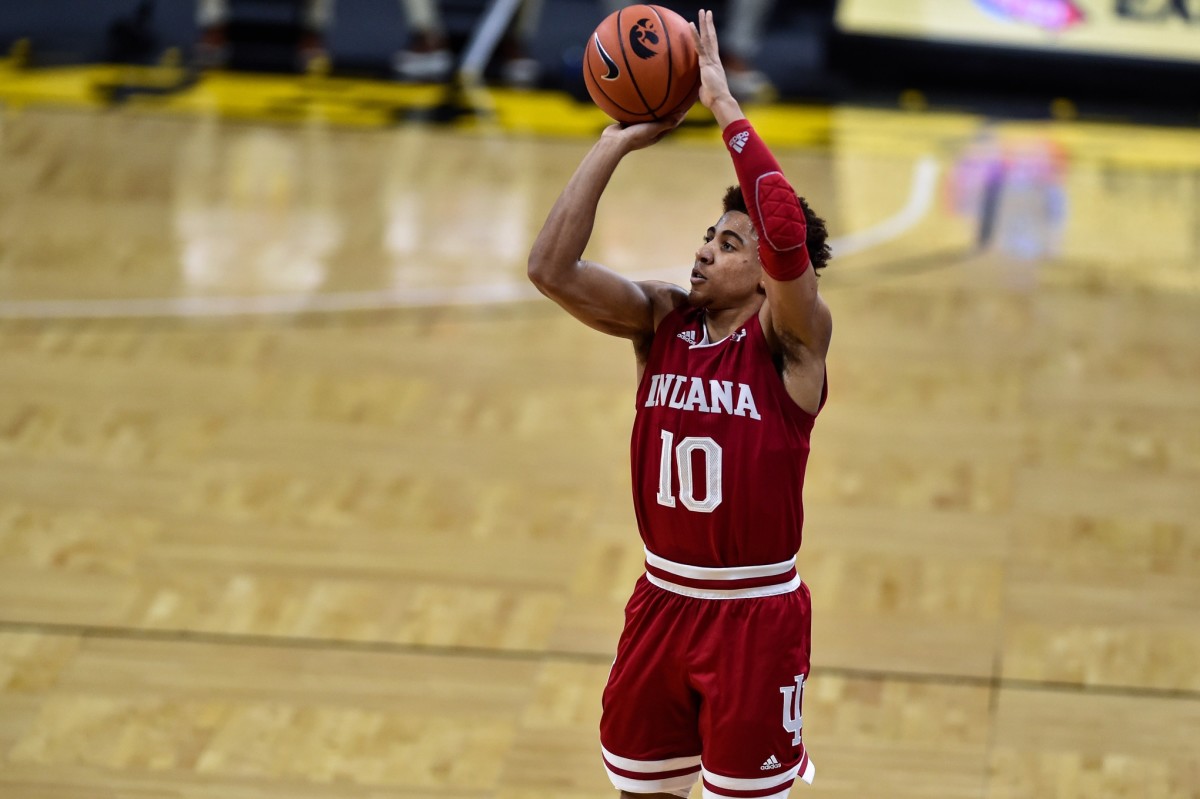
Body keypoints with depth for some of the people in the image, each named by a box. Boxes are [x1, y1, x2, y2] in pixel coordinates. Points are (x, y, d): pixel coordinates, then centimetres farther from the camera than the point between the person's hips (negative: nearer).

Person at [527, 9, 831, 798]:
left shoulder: (791, 338, -13)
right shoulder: (662, 319, 1)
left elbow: (788, 233, -33)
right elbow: (551, 269, -11)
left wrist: (723, 104, -28)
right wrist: (616, 143, -14)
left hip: (757, 612, -5)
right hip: (664, 599, 5)